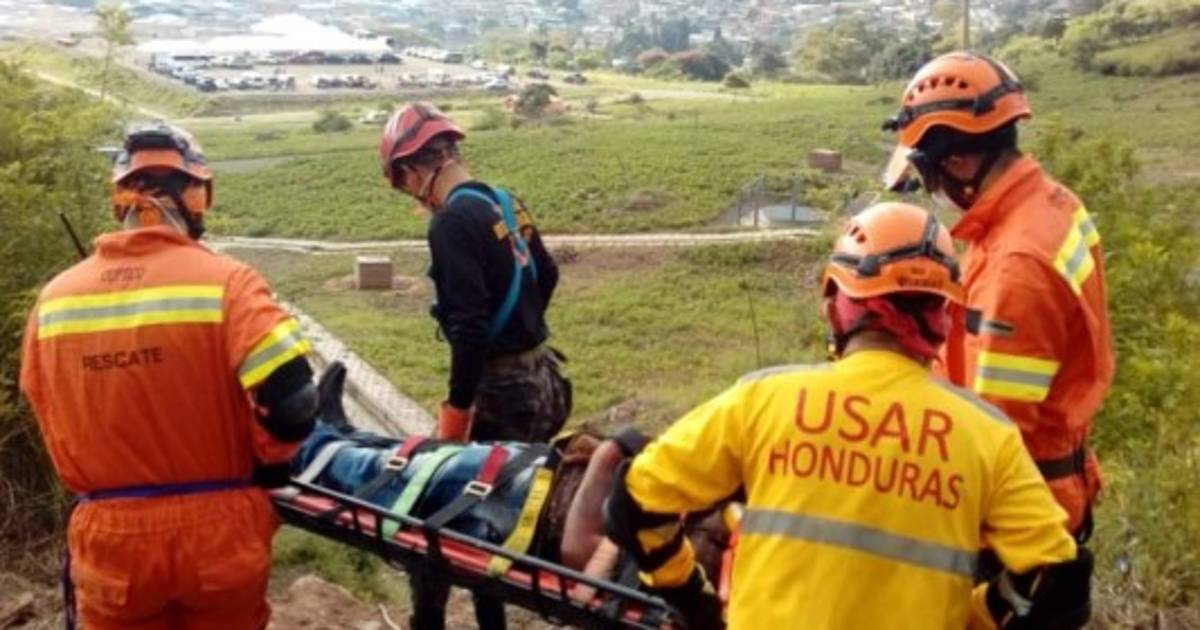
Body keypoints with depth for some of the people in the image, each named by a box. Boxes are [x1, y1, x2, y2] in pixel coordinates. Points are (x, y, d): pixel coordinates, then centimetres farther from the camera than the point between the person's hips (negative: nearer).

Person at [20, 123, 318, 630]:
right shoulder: (223, 282, -15)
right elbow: (292, 400, -21)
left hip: (109, 539, 2)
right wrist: (268, 464, -2)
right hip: (215, 531, -2)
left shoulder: (55, 298, -2)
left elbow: (49, 418, 7)